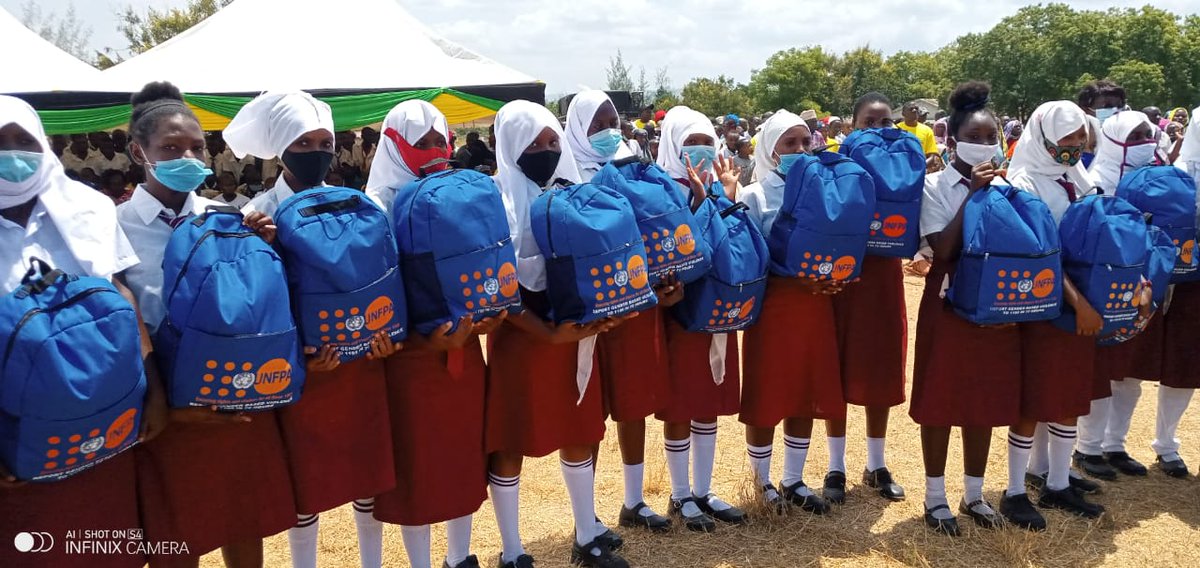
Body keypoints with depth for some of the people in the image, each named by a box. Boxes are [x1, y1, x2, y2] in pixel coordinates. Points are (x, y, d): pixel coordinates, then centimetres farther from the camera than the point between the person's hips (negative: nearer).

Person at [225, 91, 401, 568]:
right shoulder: (259, 216, -8)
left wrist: (385, 333, -8)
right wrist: (293, 356, -20)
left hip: (364, 360, 3)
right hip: (303, 367, -3)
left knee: (371, 467, 14)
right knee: (307, 479, 10)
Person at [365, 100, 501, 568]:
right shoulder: (381, 205, -9)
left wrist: (491, 312, -9)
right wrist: (424, 338, -24)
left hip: (466, 346, 5)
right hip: (412, 354, -5)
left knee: (466, 451, 15)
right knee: (418, 461, 6)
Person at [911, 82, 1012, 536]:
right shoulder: (936, 187, -6)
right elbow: (943, 249, -18)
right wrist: (973, 193, -19)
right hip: (950, 303, -4)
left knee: (986, 399, 11)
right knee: (941, 399, 3)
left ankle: (974, 493, 27)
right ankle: (935, 496, 18)